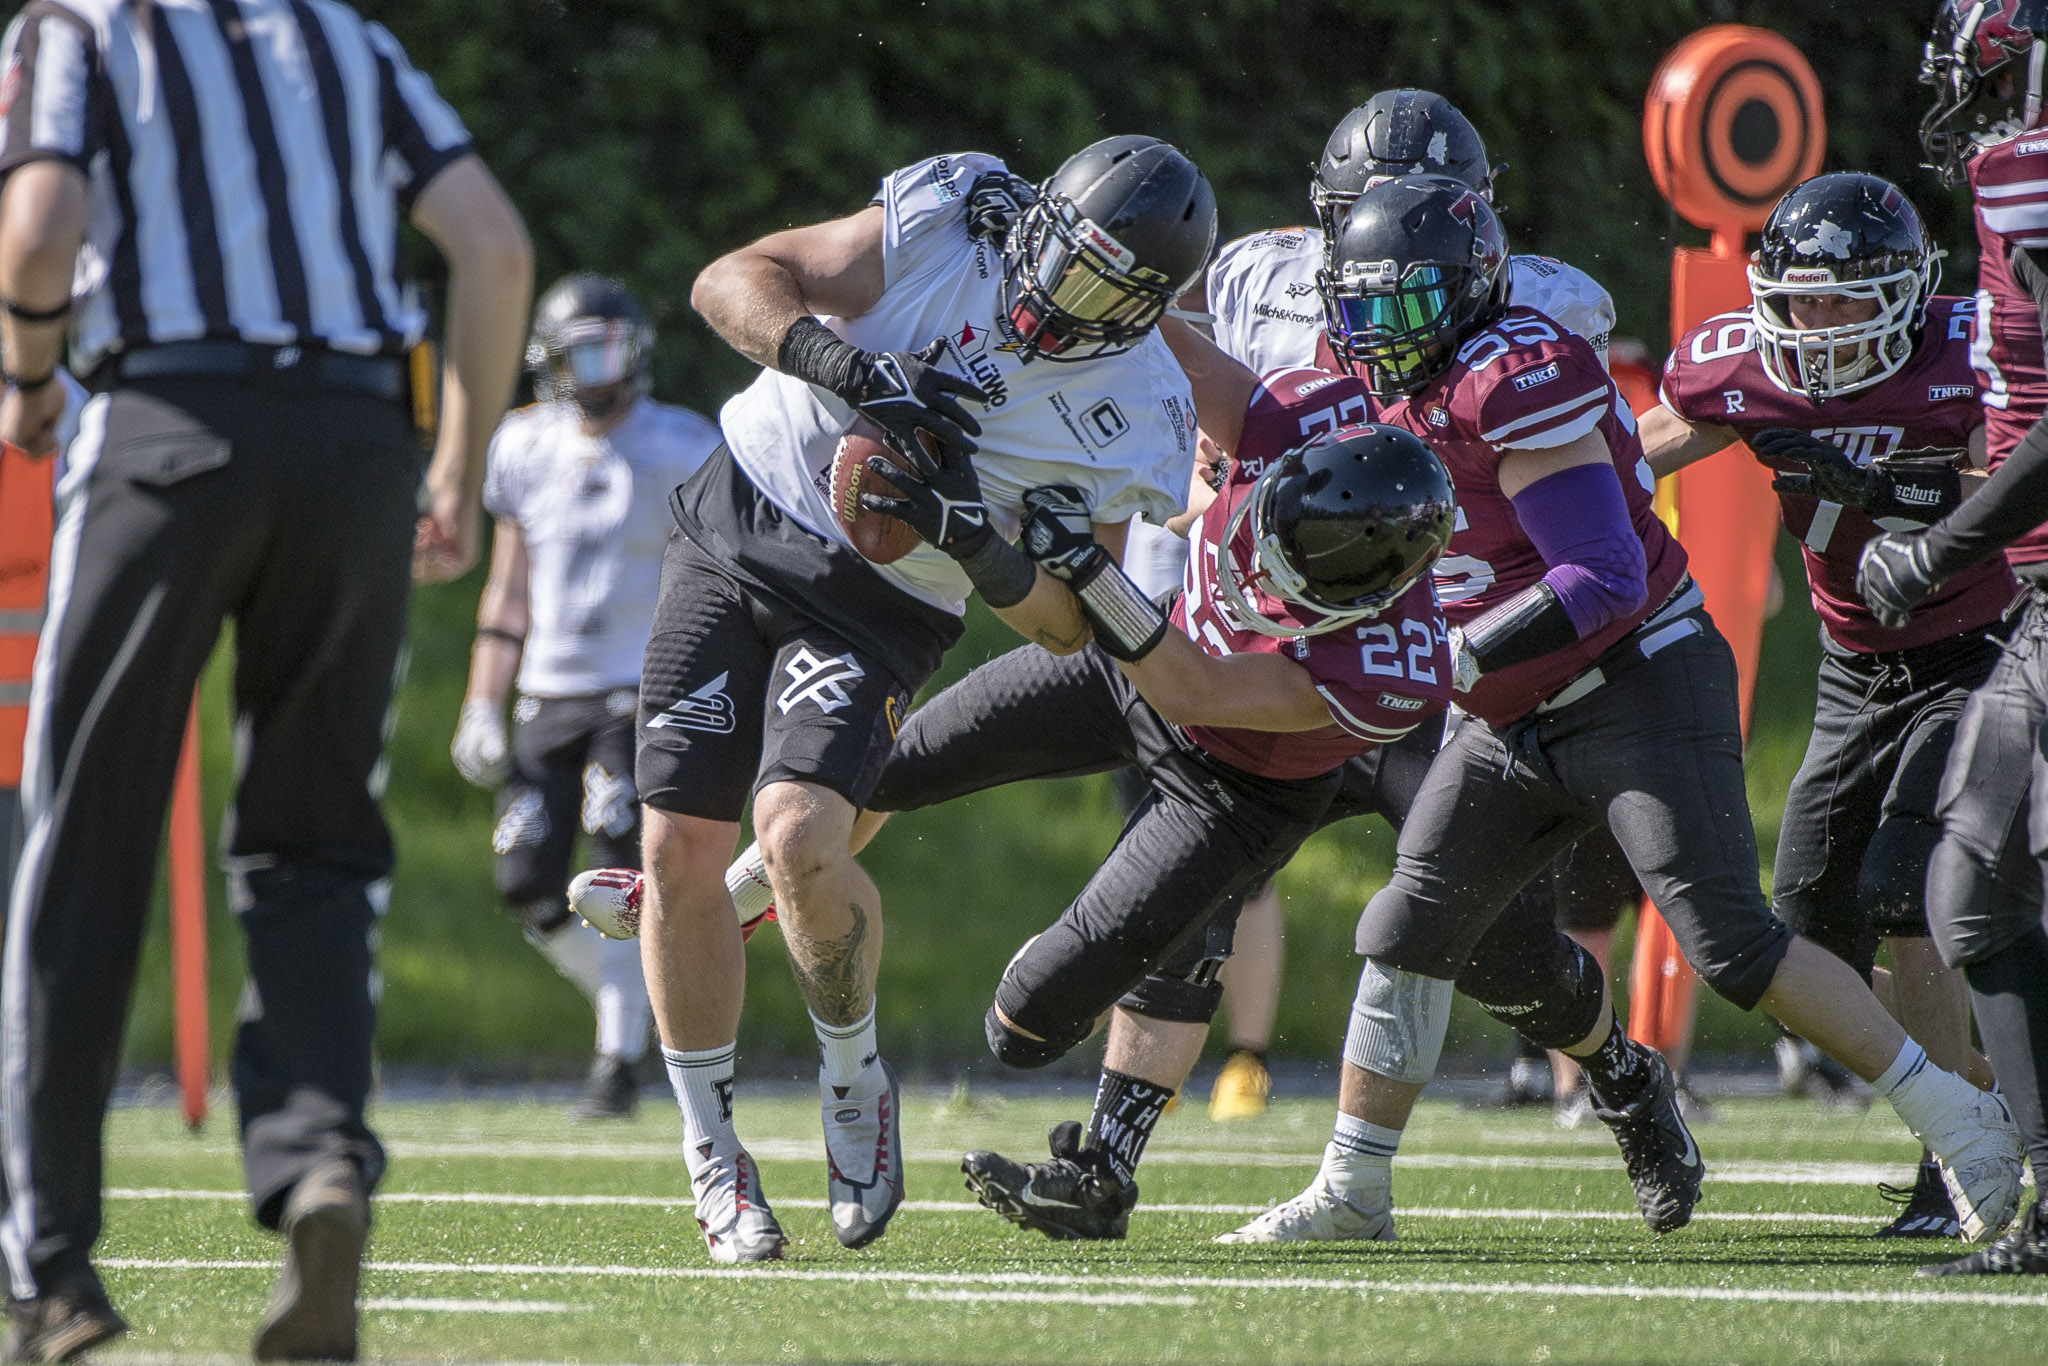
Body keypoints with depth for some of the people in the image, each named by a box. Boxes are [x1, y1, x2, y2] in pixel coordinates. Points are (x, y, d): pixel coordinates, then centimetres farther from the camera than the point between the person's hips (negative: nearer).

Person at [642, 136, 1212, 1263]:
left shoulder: (1132, 425, -12)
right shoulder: (946, 218, -12)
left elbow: (1067, 626, -5)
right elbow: (732, 282, -12)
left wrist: (975, 544, -25)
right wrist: (848, 366, -29)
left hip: (874, 605, -2)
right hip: (733, 528, 2)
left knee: (799, 836, -24)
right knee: (680, 850, -4)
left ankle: (854, 1079, 4)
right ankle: (712, 1156, 12)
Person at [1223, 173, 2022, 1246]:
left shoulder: (1517, 380, -22)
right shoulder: (1396, 391, 6)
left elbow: (1603, 581, -27)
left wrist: (1456, 658, -28)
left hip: (1641, 687, -9)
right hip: (1515, 721, 9)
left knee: (1728, 939, -14)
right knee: (1409, 934, 5)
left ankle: (1952, 1118, -5)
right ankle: (1351, 1194, 14)